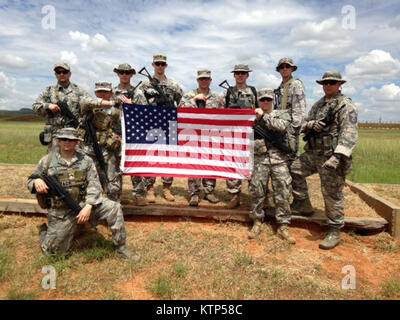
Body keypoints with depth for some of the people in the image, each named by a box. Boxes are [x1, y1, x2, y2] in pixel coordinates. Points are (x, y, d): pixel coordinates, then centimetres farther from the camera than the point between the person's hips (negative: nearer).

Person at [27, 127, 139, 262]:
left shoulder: (86, 160, 3)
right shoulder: (47, 160, 2)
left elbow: (94, 185, -4)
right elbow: (30, 181, 10)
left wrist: (88, 207, -18)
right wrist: (36, 182, -16)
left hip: (83, 203, 1)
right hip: (60, 211, -1)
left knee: (114, 208, -21)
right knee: (53, 250, 1)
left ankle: (121, 248, -8)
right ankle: (44, 232, 37)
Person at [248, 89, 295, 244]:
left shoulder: (282, 114, 13)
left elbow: (281, 126, -9)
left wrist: (264, 116, -8)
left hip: (279, 159, 0)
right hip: (260, 158, 1)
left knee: (283, 192, -1)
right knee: (256, 190, -2)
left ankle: (283, 227, 8)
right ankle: (257, 222, 13)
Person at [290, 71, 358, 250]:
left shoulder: (346, 105, -8)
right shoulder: (318, 105, 16)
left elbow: (350, 133, -19)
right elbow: (303, 125, 18)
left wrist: (338, 155, -32)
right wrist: (311, 124, -7)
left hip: (331, 156, -7)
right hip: (312, 153, 8)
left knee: (332, 195, -2)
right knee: (295, 171, 13)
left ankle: (335, 232, 11)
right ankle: (303, 203, 29)